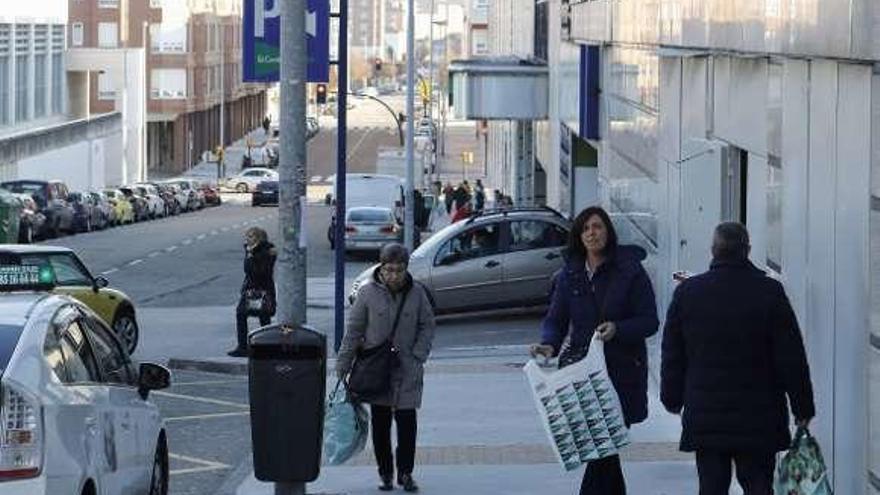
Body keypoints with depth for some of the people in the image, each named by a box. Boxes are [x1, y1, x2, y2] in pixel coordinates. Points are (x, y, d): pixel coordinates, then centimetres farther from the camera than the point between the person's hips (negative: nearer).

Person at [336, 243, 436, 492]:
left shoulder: (417, 292, -3)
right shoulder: (368, 293, -6)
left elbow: (427, 326, 7)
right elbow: (353, 331, -1)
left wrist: (418, 355, -6)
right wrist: (342, 366, -2)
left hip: (407, 370, 0)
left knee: (407, 422, -2)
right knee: (380, 424, 6)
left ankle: (405, 473, 9)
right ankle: (385, 473, 16)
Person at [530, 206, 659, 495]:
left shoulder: (630, 271, -4)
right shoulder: (569, 275, 8)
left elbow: (650, 321, -5)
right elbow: (556, 319, 8)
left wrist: (617, 330, -22)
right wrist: (549, 345, -13)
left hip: (622, 372, -4)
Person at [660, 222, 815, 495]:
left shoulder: (687, 292, -1)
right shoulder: (769, 292, -8)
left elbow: (672, 355, 7)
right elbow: (792, 358, -5)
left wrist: (673, 399, 19)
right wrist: (803, 408, 3)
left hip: (704, 418, 2)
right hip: (759, 419, -1)